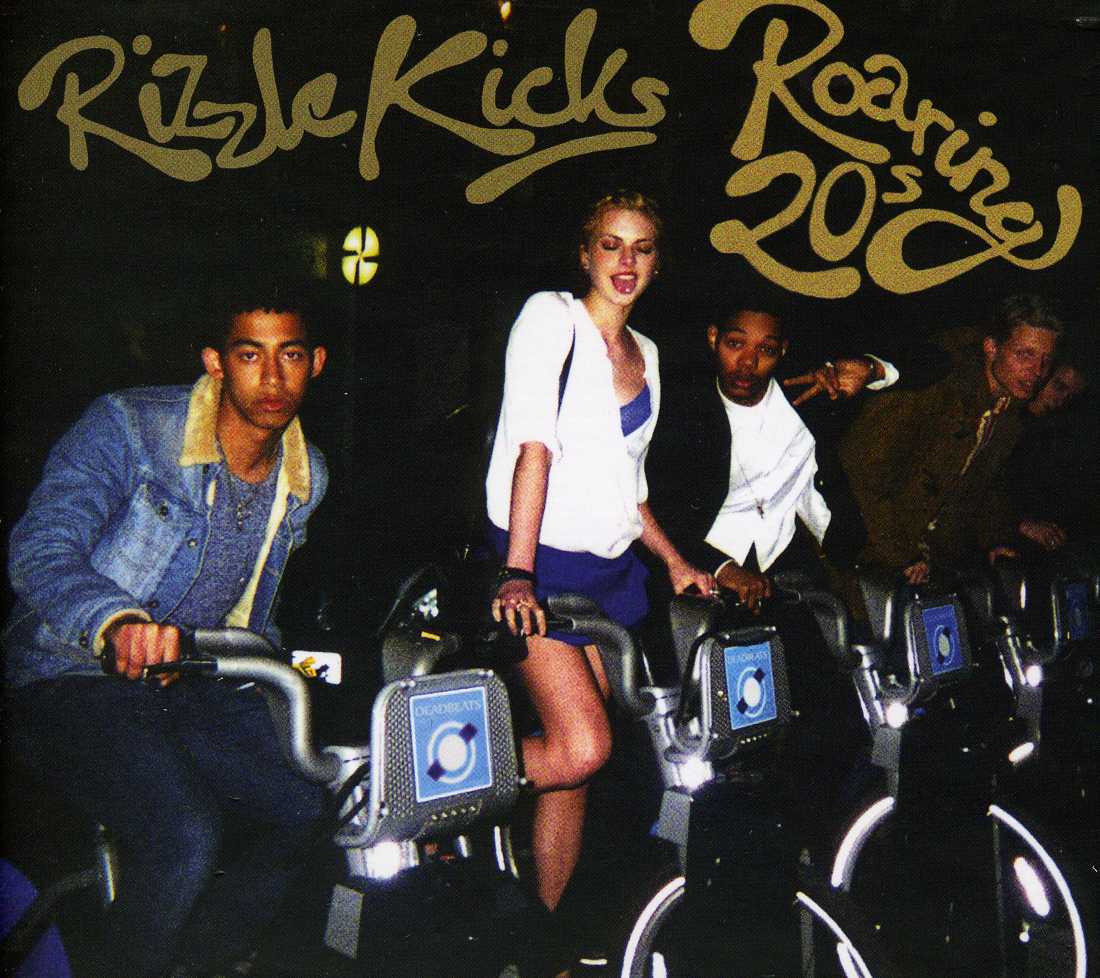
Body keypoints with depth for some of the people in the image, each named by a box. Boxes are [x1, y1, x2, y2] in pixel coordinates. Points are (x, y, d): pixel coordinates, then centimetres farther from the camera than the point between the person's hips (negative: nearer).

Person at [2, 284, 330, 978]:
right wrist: (118, 623, -46)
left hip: (194, 688, 6)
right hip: (71, 684, -6)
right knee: (187, 838, -31)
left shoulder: (307, 476, 6)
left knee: (321, 811, -13)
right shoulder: (128, 427, -12)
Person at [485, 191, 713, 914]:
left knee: (577, 769, 6)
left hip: (615, 570, 7)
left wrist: (675, 561, 18)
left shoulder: (646, 352, 18)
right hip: (547, 561, -7)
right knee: (580, 750, -19)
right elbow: (533, 444, -17)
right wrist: (518, 573, -25)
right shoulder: (551, 316, -4)